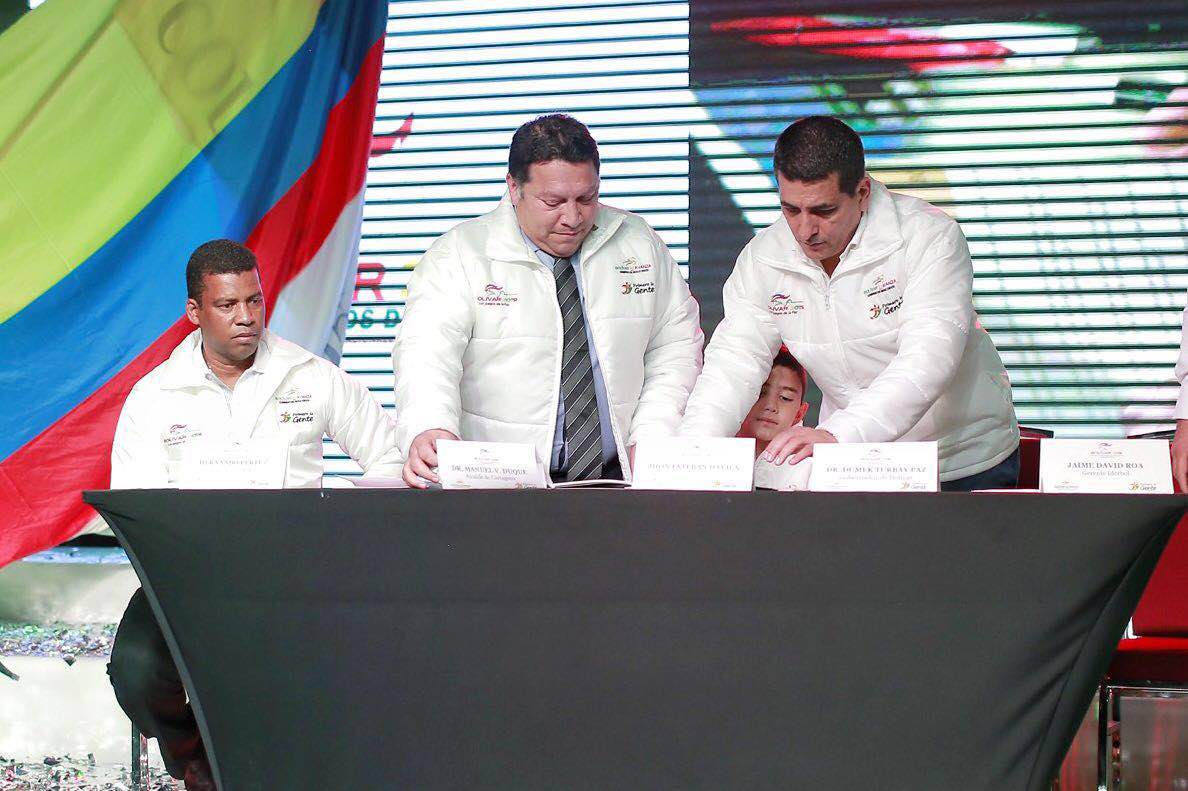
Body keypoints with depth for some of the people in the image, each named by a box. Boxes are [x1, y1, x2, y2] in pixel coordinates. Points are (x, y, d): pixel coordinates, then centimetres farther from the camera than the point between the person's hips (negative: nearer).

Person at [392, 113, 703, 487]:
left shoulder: (639, 244, 10)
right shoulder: (459, 255, -3)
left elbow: (677, 346, 13)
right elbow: (427, 354, -17)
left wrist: (650, 440, -3)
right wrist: (427, 431, -38)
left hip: (619, 479, -1)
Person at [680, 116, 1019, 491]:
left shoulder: (929, 237, -17)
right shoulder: (762, 259, -3)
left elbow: (928, 362, -29)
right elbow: (735, 361, -4)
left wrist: (835, 435, -43)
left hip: (967, 463, -4)